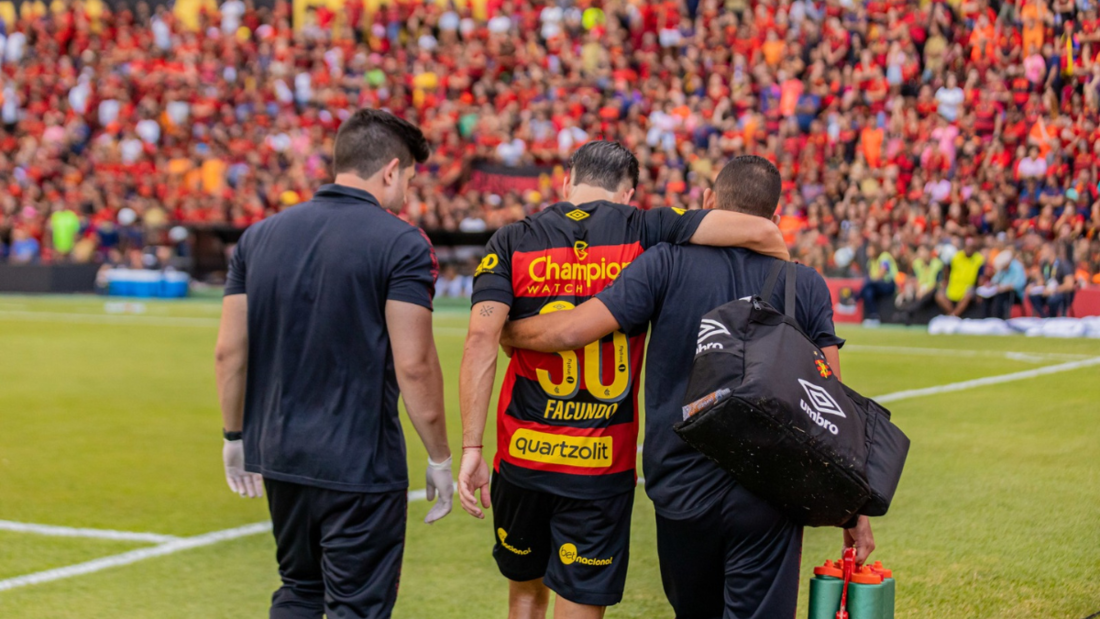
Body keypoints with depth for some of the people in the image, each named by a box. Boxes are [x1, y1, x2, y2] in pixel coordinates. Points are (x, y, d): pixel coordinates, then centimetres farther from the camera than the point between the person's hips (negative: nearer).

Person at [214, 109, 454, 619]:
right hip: (360, 463, -6)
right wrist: (440, 458, -5)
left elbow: (230, 351, 6)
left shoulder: (259, 236, 6)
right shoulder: (401, 244, -11)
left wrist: (235, 435, 18)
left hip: (278, 456, 6)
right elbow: (413, 365, -15)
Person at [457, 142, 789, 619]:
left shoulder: (513, 241, 1)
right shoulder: (644, 231, -2)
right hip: (603, 464, -2)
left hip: (522, 454, 2)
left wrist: (471, 447, -11)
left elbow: (482, 339, -11)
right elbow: (760, 233, -10)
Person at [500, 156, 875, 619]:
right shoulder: (806, 285, 2)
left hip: (683, 490, 0)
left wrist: (503, 331, 10)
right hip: (768, 499, 0)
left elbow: (571, 331, -11)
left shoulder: (668, 263, -3)